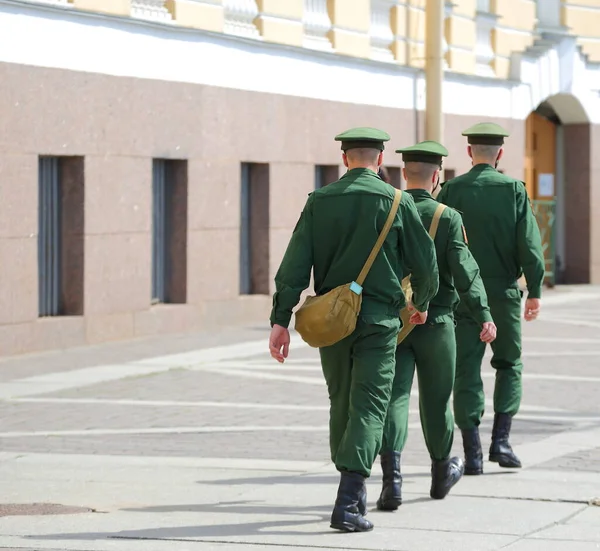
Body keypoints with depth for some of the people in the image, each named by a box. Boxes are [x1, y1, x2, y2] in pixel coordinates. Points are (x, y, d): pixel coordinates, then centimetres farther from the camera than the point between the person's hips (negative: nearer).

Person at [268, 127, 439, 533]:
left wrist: (281, 320, -3)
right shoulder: (397, 202, -3)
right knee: (368, 406, -5)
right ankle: (348, 503, -17)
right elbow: (425, 262, 2)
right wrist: (422, 304, 21)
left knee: (341, 405, 17)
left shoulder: (320, 201, 3)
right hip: (378, 318, -3)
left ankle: (355, 490, 28)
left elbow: (295, 264, -3)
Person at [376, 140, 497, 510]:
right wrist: (484, 315, -15)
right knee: (435, 400, 14)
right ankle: (442, 472, 33)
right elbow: (465, 270, -15)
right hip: (435, 321, -1)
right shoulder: (448, 218, -9)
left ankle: (392, 479, -20)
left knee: (394, 397, -4)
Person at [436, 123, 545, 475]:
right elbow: (530, 244, -7)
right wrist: (535, 291, -2)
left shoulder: (452, 191, -1)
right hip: (504, 293, -1)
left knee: (467, 371, 3)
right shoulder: (514, 190, -3)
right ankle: (501, 440, 3)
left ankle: (473, 454, -2)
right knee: (509, 365, 16)